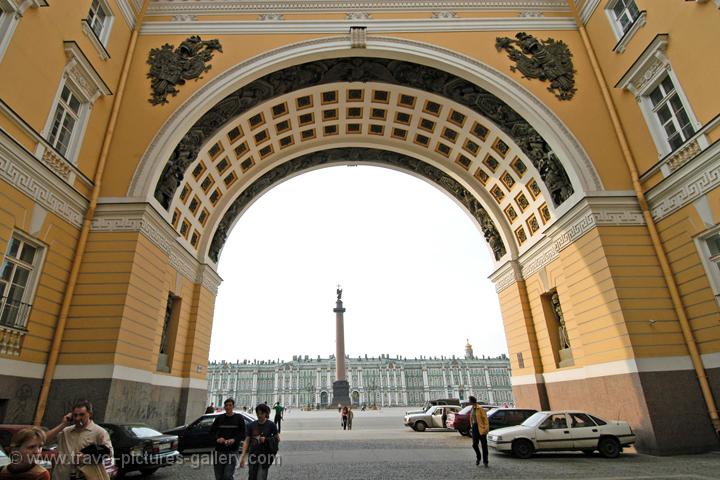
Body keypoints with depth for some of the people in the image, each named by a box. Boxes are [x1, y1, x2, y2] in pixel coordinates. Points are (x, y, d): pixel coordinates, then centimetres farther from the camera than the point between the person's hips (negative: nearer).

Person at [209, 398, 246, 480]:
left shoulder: (239, 418, 1)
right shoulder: (219, 418, 8)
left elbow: (243, 434, 0)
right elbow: (212, 431, 8)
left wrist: (234, 439, -18)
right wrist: (217, 438, -11)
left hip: (232, 451, -3)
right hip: (219, 450, 3)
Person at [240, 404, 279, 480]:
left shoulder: (271, 425, -4)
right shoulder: (252, 425, 3)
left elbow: (278, 439, 2)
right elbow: (247, 441, 4)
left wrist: (266, 440, -13)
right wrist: (243, 456, -5)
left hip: (265, 456, -3)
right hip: (253, 456, 3)